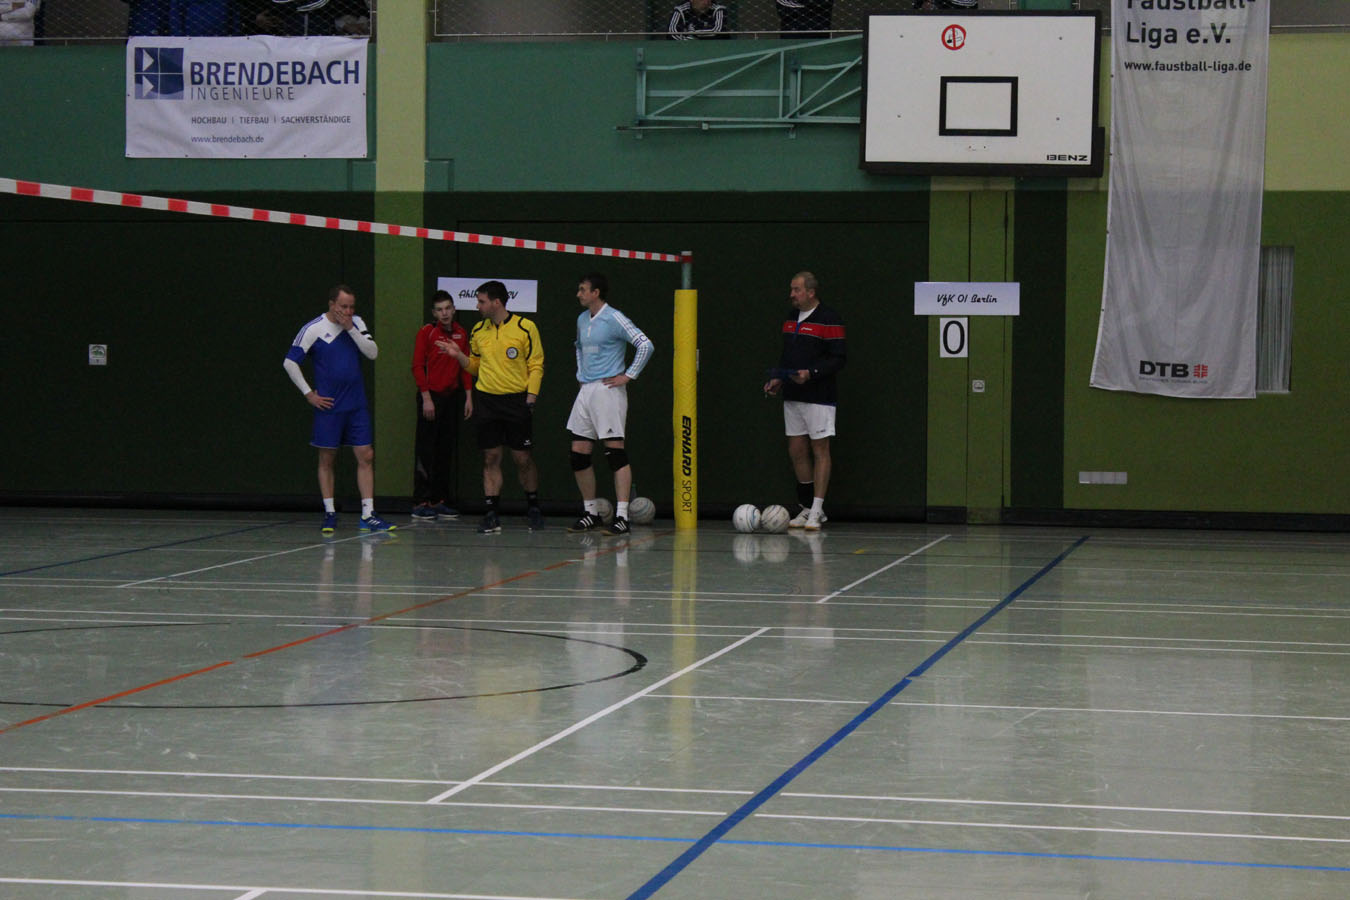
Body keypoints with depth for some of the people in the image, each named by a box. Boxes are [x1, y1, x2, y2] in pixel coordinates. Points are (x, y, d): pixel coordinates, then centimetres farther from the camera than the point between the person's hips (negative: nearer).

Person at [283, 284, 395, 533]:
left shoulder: (357, 323, 6)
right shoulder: (313, 329, -7)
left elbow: (372, 352, -4)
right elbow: (290, 362, -5)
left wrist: (350, 328, -12)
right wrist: (309, 394, -4)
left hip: (357, 405, 4)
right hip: (329, 406, -4)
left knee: (366, 456, -1)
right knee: (327, 459, 3)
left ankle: (368, 515, 0)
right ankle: (329, 513, 12)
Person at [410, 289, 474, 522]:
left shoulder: (461, 334, 9)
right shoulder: (426, 332, -5)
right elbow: (417, 367, -7)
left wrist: (469, 396, 8)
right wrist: (426, 398, -13)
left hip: (450, 397, 5)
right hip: (430, 397, -5)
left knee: (446, 451, 8)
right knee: (426, 452, -5)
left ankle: (439, 501, 14)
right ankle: (420, 503, -3)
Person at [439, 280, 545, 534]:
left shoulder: (525, 328, -5)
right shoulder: (478, 331, 9)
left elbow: (536, 365, -3)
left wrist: (530, 398, -10)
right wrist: (459, 355, 2)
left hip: (517, 400, -3)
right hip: (486, 399, 4)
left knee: (522, 458, 1)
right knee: (491, 458, 1)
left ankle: (533, 508, 20)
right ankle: (491, 515, 3)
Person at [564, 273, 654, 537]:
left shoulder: (614, 319, -10)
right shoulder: (582, 320, 15)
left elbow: (645, 345, -15)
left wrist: (628, 376, -15)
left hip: (608, 390, -8)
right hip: (586, 391, 8)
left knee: (615, 452, -9)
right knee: (579, 454, 6)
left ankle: (621, 516, -10)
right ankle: (591, 513, 17)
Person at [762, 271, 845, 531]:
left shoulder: (829, 320, -9)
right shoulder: (791, 318, 15)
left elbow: (837, 359, -12)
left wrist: (811, 373, -22)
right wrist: (777, 379, 11)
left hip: (818, 397, -8)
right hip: (792, 396, 8)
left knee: (820, 450, -3)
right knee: (797, 451, 8)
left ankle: (816, 511, -3)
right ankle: (806, 508, 16)